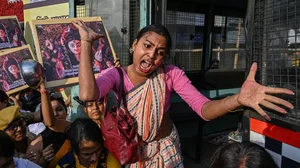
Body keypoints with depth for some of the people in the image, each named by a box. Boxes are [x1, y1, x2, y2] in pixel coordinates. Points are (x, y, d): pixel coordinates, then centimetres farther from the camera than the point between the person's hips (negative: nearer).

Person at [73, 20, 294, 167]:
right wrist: (87, 42, -33)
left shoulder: (172, 74, -18)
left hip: (165, 149, 0)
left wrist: (238, 99, -49)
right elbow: (88, 95, -39)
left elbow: (205, 109, -29)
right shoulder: (116, 74, -18)